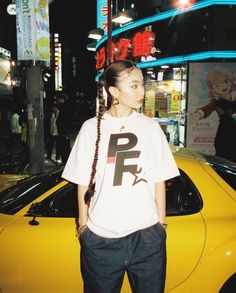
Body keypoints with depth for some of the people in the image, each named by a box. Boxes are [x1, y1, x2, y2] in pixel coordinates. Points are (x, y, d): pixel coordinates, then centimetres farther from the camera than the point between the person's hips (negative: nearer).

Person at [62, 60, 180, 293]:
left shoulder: (151, 127, -1)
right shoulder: (91, 128, -3)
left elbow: (159, 180, 4)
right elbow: (83, 182, 3)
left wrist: (162, 222, 4)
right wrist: (83, 223, 5)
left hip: (147, 234, 1)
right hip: (100, 236, 0)